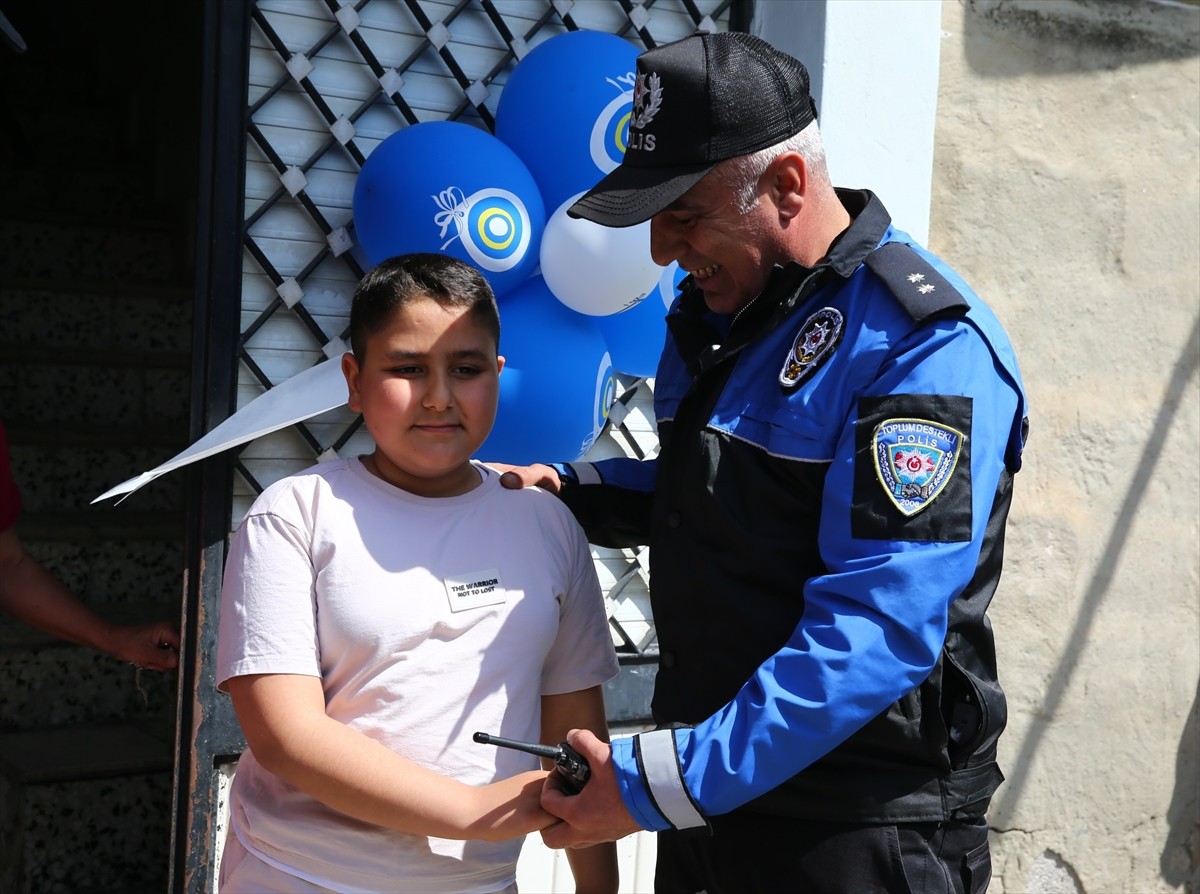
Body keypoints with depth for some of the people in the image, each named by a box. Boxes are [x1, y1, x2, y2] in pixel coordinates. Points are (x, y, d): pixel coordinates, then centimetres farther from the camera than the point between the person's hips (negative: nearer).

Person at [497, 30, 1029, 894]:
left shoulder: (927, 346, -20)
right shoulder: (717, 306, 7)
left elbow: (876, 634, -27)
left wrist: (664, 783, -27)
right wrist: (572, 491, 6)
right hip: (714, 790, 8)